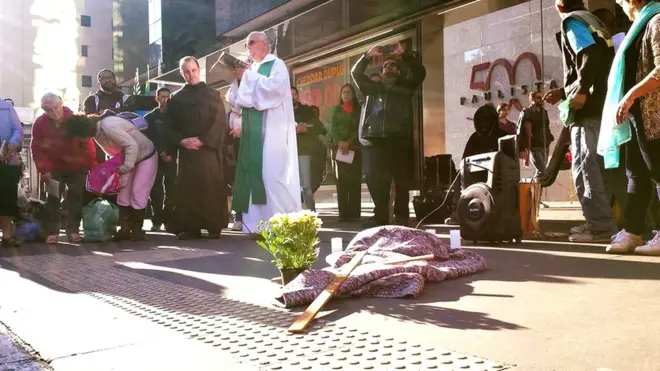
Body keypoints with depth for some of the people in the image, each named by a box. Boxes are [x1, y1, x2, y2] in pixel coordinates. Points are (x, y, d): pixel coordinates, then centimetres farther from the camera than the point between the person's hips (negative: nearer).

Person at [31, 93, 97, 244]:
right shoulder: (40, 123, -11)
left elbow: (87, 144, -13)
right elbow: (37, 148, -6)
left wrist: (93, 165, -12)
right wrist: (44, 169, -11)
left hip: (77, 167, -1)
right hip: (55, 167, 1)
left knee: (76, 198, 0)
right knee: (53, 198, -2)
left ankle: (73, 230, 9)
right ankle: (51, 232, 3)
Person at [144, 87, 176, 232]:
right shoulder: (150, 117, 11)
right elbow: (149, 139, 0)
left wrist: (171, 154, -9)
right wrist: (161, 154, -11)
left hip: (171, 158, 0)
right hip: (155, 158, 0)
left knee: (171, 190, -7)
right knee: (156, 190, -5)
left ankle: (169, 221, -3)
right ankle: (157, 221, 0)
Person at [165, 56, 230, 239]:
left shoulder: (212, 94, 9)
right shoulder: (176, 98, 14)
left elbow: (220, 123, -1)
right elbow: (170, 127, 10)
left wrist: (203, 141, -12)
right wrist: (181, 141, -10)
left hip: (209, 149, -2)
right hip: (186, 150, 2)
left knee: (211, 188, -6)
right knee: (188, 189, -4)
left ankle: (214, 226, -1)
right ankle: (190, 227, 0)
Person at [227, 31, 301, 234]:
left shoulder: (277, 65, 2)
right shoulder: (251, 70, 21)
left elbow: (275, 87, -18)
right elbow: (237, 101, 19)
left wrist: (247, 77, -10)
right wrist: (239, 80, 2)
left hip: (272, 129, -7)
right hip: (254, 131, 7)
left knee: (273, 175, -14)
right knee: (254, 175, 1)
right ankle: (257, 224, 3)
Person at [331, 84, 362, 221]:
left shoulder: (359, 110, 10)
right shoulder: (336, 109, 15)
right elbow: (333, 128, 5)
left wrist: (348, 143, -15)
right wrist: (339, 142, -13)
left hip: (355, 148, -1)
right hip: (339, 148, 1)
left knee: (355, 180, -6)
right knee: (341, 181, -4)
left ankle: (354, 213, -7)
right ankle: (343, 213, -5)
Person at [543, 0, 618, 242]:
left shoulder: (572, 21, -4)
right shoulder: (589, 20, 24)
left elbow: (590, 54, -20)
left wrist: (581, 92, -23)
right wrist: (564, 92, 25)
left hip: (588, 106, -10)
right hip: (598, 104, 10)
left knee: (585, 165, -10)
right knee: (593, 164, 13)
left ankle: (601, 226, -11)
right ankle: (601, 222, 18)